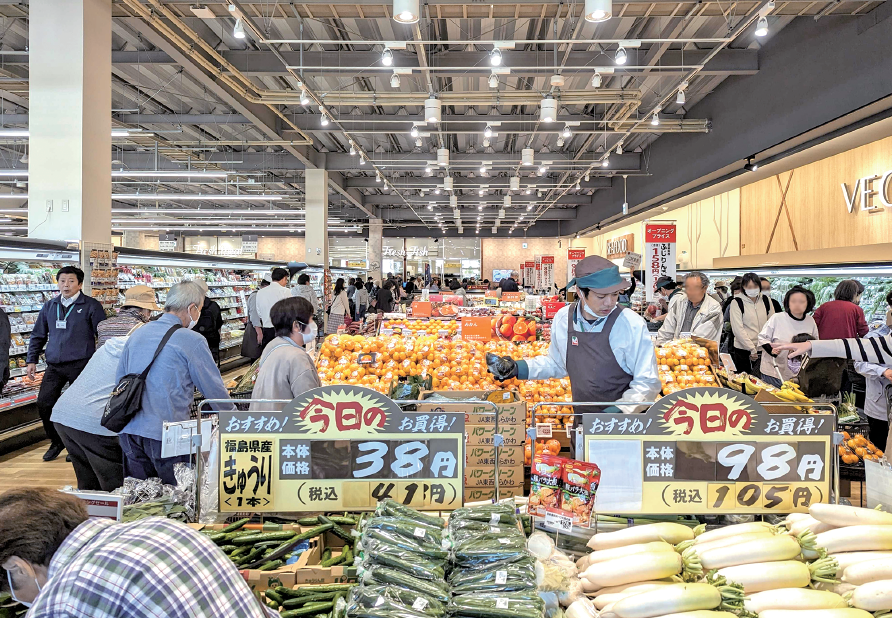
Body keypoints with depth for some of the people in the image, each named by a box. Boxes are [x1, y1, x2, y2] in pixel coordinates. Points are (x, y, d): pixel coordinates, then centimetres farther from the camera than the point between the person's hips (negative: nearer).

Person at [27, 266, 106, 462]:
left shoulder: (91, 306, -5)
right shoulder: (49, 306, 11)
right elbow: (38, 335, 18)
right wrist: (31, 360, 12)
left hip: (80, 365, -5)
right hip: (54, 366, 5)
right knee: (43, 404, 3)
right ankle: (56, 442, 24)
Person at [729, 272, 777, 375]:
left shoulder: (766, 301, 8)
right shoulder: (737, 303, -4)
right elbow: (738, 329, -9)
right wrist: (752, 349, -12)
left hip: (763, 351, 3)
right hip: (743, 351, -3)